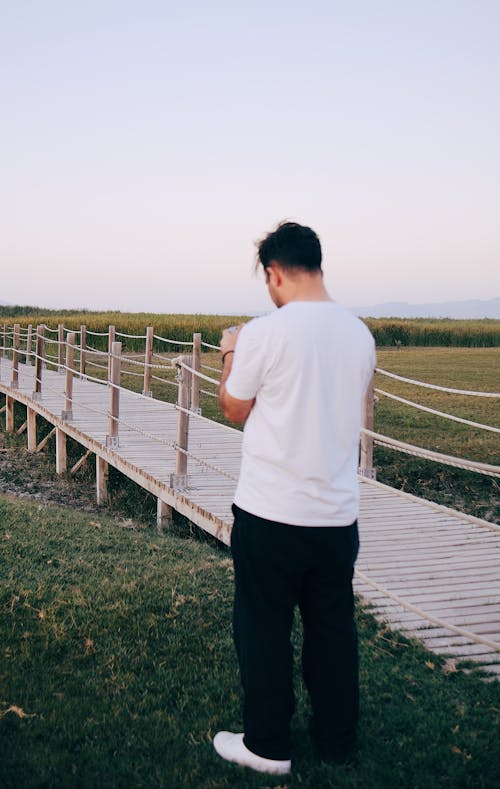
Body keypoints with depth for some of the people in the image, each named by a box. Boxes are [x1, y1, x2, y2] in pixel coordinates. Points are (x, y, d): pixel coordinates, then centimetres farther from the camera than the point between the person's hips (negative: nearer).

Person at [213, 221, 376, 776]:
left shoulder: (265, 333, -15)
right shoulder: (359, 334, 2)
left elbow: (235, 410, -2)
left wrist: (231, 355, 14)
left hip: (270, 514, -5)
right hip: (338, 513, 5)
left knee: (264, 631, 11)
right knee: (334, 629, 17)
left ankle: (267, 746, 24)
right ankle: (337, 739, 31)